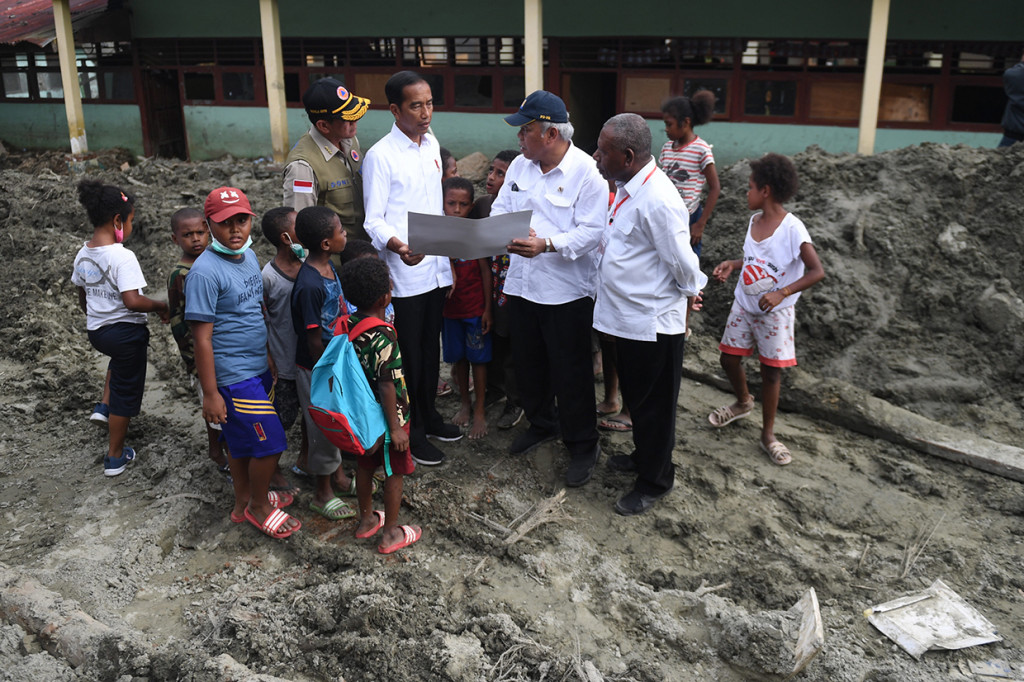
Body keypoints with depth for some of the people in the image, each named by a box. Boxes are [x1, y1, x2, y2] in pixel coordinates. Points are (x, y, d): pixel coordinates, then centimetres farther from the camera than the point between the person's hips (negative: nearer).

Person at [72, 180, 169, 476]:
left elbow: (82, 299, 13)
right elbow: (132, 301, -30)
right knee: (125, 393, 8)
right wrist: (160, 306, -14)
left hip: (96, 331, 8)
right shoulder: (122, 257, -22)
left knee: (119, 360, 40)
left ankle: (105, 407, 33)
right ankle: (115, 457, 19)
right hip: (126, 332, -7)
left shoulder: (83, 255, 2)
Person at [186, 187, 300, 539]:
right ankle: (259, 507, 20)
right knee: (270, 443, -2)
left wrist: (271, 360, 22)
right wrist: (210, 393, -18)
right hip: (234, 377, -8)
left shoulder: (248, 255, 5)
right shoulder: (205, 272, -21)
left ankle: (245, 502, 37)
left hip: (258, 367, 8)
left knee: (243, 441, 21)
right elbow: (202, 338, -19)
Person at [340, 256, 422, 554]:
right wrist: (395, 428, -18)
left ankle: (366, 519, 40)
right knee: (395, 472, 10)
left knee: (365, 465, 23)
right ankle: (391, 533, 22)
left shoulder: (347, 325, -5)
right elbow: (387, 386, -26)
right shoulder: (383, 336, -28)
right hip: (386, 415, -7)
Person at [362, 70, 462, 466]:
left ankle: (428, 415, 36)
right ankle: (411, 432, 19)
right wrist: (397, 246, -34)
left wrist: (447, 262, 16)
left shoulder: (431, 144, 9)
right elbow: (373, 220, -14)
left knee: (431, 347, 19)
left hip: (435, 269, 7)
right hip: (404, 274, -7)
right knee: (409, 354, 5)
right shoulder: (380, 156, -13)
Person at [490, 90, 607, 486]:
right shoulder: (520, 165, 7)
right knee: (528, 363, 20)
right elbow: (501, 209, 14)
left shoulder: (587, 172, -14)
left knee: (570, 372, 3)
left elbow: (592, 231, -19)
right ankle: (541, 424, 43)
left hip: (566, 290, -7)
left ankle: (583, 446, 21)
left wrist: (547, 244, -30)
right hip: (522, 285, 7)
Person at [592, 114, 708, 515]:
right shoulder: (628, 189, 5)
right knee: (635, 397, 25)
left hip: (653, 324, -9)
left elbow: (683, 264, -21)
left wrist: (689, 294, -4)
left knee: (653, 405, 8)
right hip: (628, 317, 9)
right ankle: (643, 455, 46)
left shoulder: (657, 200, -26)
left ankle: (655, 481, 25)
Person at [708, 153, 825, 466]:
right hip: (743, 306, 6)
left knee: (771, 371, 3)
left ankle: (768, 434, 18)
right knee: (729, 358, 13)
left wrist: (782, 293, -32)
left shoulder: (792, 228, -22)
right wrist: (732, 264, -1)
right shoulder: (754, 220, 0)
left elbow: (817, 272, -24)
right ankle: (743, 402, 43)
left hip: (775, 312, -6)